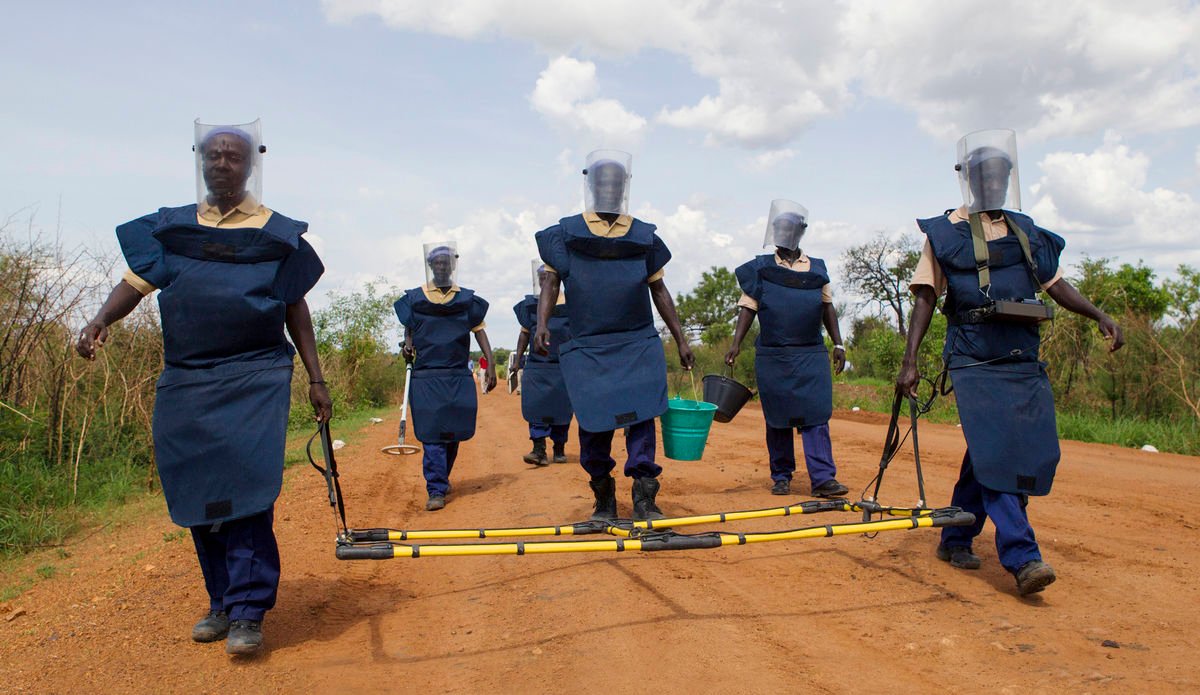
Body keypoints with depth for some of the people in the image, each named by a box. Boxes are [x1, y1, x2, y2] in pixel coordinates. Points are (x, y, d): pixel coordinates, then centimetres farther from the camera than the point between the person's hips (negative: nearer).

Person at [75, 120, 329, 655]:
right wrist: (102, 318, -13)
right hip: (185, 380, 4)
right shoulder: (171, 228, 14)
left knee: (245, 489, -11)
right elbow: (137, 280, 8)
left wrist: (315, 378, 4)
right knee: (197, 496, 8)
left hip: (254, 377, -3)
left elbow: (295, 310, 8)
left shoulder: (275, 233, 7)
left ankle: (247, 612, -4)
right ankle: (221, 602, 21)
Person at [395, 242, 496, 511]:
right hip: (426, 376, -1)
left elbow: (480, 332, 6)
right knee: (432, 434, -7)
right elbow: (408, 330, 18)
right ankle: (436, 490, -6)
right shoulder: (414, 298, 8)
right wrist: (408, 346, -5)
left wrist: (490, 366, -2)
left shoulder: (466, 299, 9)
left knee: (454, 432, 9)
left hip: (459, 377, 2)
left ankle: (442, 478, 30)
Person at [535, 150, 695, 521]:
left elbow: (659, 290, 15)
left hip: (638, 343, 1)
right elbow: (551, 281, 4)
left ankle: (644, 498, 0)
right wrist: (542, 323, -14)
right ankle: (603, 499, 19)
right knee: (593, 424, 2)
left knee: (641, 415, -7)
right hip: (586, 347, -1)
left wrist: (681, 339, 13)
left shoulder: (642, 236, 11)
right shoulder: (567, 233, 7)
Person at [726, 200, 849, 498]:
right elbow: (748, 308, 2)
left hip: (812, 355, 1)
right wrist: (736, 343, -9)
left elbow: (828, 308, 16)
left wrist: (838, 343, 11)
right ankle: (781, 476, 15)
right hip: (772, 356, -1)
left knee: (816, 416, -6)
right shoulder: (761, 269, 6)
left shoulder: (817, 270, 12)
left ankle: (823, 477, -7)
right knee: (777, 420, 5)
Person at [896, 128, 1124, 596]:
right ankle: (1022, 558, -12)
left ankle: (955, 539, 21)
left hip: (1024, 362, 5)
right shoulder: (947, 232, 1)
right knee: (995, 452, -13)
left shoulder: (1027, 232, 17)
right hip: (974, 361, -5)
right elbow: (925, 296, -3)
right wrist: (910, 359, -11)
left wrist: (1099, 316, 9)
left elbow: (1055, 284, 24)